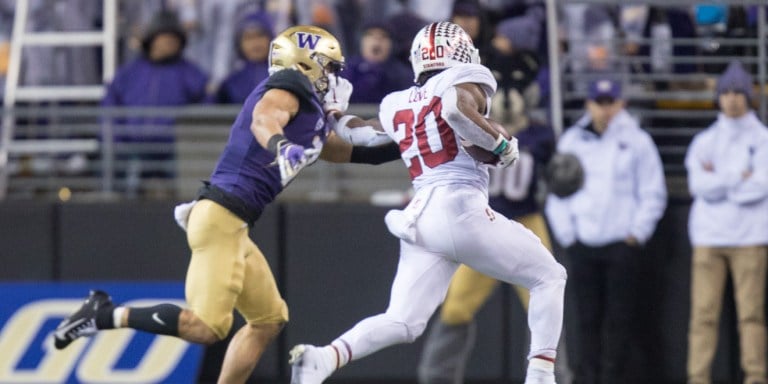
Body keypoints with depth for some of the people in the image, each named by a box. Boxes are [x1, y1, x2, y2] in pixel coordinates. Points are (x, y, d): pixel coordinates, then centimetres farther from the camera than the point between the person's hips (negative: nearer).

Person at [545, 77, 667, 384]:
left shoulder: (636, 141, 4)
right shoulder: (571, 141, 10)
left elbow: (653, 194, 4)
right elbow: (557, 194, 13)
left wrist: (636, 234, -4)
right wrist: (567, 235, 3)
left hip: (622, 244, -2)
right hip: (582, 244, 2)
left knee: (619, 318, -3)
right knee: (586, 318, 1)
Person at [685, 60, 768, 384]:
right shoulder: (704, 142, 11)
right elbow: (699, 185, -4)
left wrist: (719, 181, -3)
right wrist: (739, 178, -8)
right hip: (708, 236, 2)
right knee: (704, 312, -3)